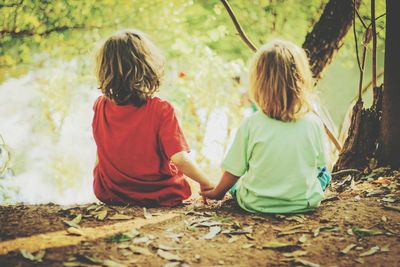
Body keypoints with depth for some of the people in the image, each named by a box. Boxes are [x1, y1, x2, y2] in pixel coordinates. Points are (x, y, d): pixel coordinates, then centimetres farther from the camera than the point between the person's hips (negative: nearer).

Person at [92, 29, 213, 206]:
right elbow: (180, 159, -25)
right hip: (160, 196, -2)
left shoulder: (99, 107, -11)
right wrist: (207, 184, -11)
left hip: (110, 196, 3)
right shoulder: (161, 110, -22)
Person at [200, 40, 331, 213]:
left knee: (236, 182, 32)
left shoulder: (251, 124, -17)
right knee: (323, 173, 31)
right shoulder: (313, 123, -13)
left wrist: (217, 192, 13)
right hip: (305, 203, 1)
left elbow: (234, 170, -8)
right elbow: (319, 163, 3)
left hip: (256, 204, -1)